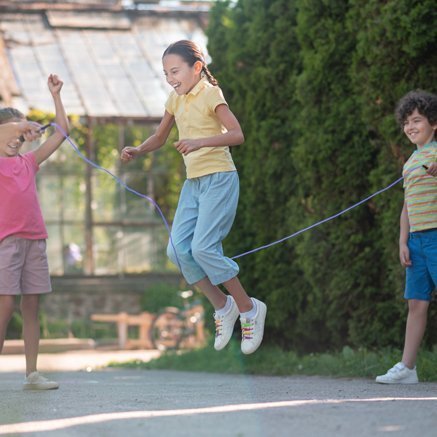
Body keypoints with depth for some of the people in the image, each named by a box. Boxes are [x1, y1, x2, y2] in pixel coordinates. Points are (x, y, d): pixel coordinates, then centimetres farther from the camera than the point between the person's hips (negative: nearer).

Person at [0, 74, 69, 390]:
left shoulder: (28, 162, 18)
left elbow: (62, 131, 20)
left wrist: (56, 95, 17)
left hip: (35, 239, 6)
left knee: (32, 305, 5)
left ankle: (32, 373, 7)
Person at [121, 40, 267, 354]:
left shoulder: (210, 94, -9)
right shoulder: (176, 99, 13)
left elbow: (237, 134, -21)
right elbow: (159, 138, 24)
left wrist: (200, 142, -35)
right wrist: (137, 151, 3)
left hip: (219, 178, -8)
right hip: (193, 181, 8)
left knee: (203, 247, -17)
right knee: (178, 248, -6)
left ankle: (249, 309, -3)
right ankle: (223, 307, 8)